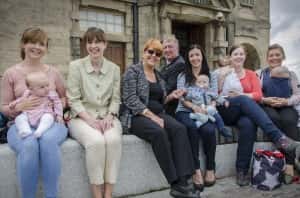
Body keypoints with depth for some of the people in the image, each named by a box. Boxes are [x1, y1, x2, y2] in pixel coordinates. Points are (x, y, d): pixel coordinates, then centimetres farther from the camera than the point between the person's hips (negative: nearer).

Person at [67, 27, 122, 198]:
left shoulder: (114, 68, 9)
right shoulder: (76, 66, 1)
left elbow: (115, 99, 7)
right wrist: (90, 119, -17)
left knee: (114, 139, -31)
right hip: (82, 117, -2)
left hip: (107, 117, 2)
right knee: (96, 141, -33)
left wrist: (109, 117, -12)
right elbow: (74, 100, -4)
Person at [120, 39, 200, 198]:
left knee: (179, 129, -24)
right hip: (136, 116, -6)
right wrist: (152, 117, -21)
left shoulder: (158, 75, 19)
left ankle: (182, 182, -29)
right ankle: (176, 184, -26)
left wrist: (171, 96, 3)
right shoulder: (133, 71, -2)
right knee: (158, 132, -35)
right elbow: (131, 100, -14)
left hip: (157, 114, 6)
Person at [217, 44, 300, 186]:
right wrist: (221, 79, -9)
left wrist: (242, 95, -15)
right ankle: (278, 137, -45)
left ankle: (242, 171, -31)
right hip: (227, 113, -1)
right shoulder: (224, 73, 14)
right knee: (244, 101, -36)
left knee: (248, 124, -37)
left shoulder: (251, 74, 19)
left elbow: (259, 95, 3)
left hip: (246, 113, 2)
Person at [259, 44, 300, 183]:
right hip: (267, 107, 0)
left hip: (286, 107, 1)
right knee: (274, 118, -36)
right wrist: (266, 100, -14)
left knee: (288, 120, -35)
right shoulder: (261, 74, 15)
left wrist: (286, 101, -12)